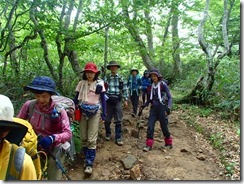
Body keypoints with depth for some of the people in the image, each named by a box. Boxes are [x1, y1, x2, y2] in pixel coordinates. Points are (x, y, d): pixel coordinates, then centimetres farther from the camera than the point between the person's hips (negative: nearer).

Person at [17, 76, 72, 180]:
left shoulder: (59, 110, -20)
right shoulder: (29, 105, -14)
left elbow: (68, 134, -23)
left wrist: (53, 138, -39)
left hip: (54, 151, -2)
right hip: (35, 150, 2)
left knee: (54, 179, 11)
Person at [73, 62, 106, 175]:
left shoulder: (100, 84, -1)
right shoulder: (81, 83, 3)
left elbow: (103, 99, 3)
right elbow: (76, 98, 8)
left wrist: (104, 114, 0)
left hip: (95, 112, -2)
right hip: (83, 111, 3)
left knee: (91, 139, -4)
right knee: (83, 138, 8)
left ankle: (89, 164, 7)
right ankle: (87, 158, 28)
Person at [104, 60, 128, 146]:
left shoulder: (121, 78, 5)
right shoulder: (106, 78, 1)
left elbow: (125, 90, 6)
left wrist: (125, 100, 3)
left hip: (118, 100, 1)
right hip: (108, 100, 0)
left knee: (118, 120, 1)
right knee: (107, 119, 11)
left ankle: (118, 138, 9)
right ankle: (108, 134, 33)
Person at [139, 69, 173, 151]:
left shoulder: (163, 84, -8)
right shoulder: (152, 85, 9)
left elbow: (169, 97, -9)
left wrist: (168, 107, -22)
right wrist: (144, 105, 15)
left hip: (162, 108, -5)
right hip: (154, 108, 5)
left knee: (164, 126, 5)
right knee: (150, 125, -3)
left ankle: (168, 143, 27)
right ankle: (149, 144, 6)